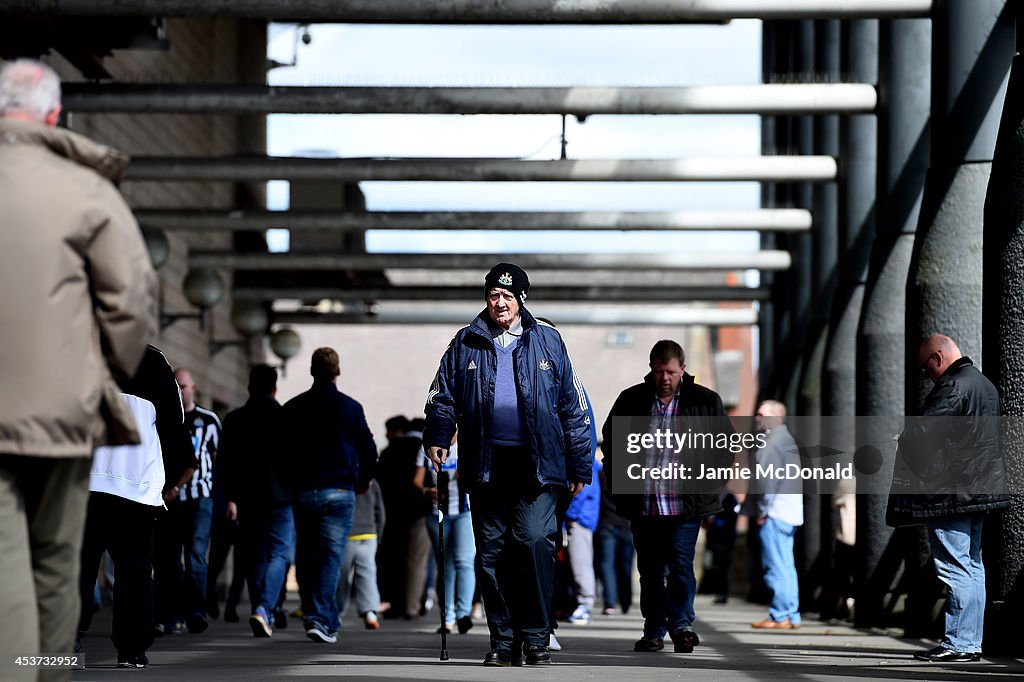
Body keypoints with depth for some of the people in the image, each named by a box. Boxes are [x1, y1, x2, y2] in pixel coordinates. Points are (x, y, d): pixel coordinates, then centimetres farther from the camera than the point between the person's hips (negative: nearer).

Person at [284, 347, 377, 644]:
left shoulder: (293, 408, 5)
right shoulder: (350, 407, -2)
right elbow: (369, 450, 2)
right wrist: (363, 481, 19)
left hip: (302, 493, 2)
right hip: (339, 491, -2)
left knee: (305, 556, 12)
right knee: (331, 556, -5)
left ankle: (312, 614, 14)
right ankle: (321, 619, -16)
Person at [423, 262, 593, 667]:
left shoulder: (547, 342, 6)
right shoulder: (466, 344, 10)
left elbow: (574, 408, 8)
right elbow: (443, 397, 15)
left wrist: (580, 466, 6)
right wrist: (437, 437, -4)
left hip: (537, 462, -2)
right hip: (486, 463, 2)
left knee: (534, 540, -15)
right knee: (491, 551, 4)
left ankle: (536, 637, -6)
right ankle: (503, 640, 12)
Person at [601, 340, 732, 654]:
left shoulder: (706, 401, 3)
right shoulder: (631, 400, 7)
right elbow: (610, 440, 18)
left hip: (685, 506, -3)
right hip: (643, 507, 3)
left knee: (680, 564, -14)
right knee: (650, 570, 8)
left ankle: (681, 625, -14)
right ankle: (653, 632, 14)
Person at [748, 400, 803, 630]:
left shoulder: (772, 444, -14)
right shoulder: (787, 440, 18)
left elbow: (767, 481, -21)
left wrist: (762, 510, -12)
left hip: (775, 514, -10)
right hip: (790, 513, 10)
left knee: (776, 567, -8)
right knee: (786, 567, 12)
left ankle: (780, 616, -8)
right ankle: (791, 616, 14)